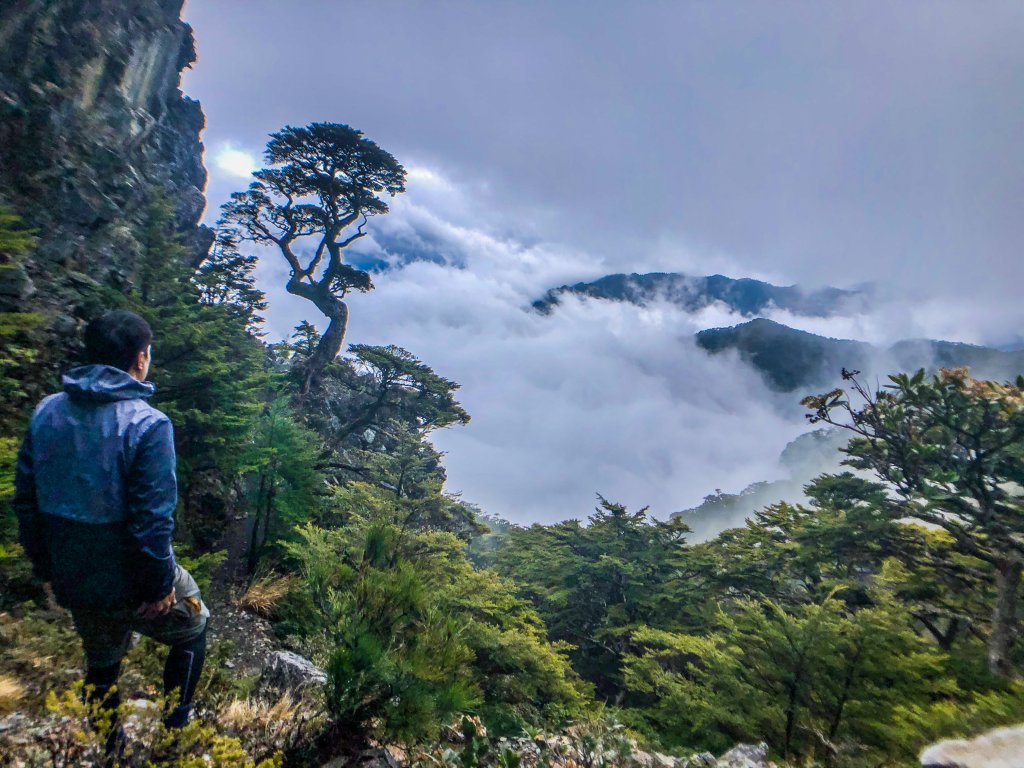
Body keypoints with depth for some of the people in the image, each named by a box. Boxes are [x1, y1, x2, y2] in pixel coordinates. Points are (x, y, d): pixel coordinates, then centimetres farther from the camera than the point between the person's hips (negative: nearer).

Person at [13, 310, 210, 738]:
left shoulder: (46, 412, -2)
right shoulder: (147, 424, -23)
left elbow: (25, 499, 4)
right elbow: (153, 519, -24)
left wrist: (45, 566, 15)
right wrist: (159, 585, -11)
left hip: (70, 579, 6)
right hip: (128, 581, -6)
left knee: (101, 662, 28)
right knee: (193, 629, 22)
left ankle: (107, 749, 48)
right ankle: (174, 731, 30)